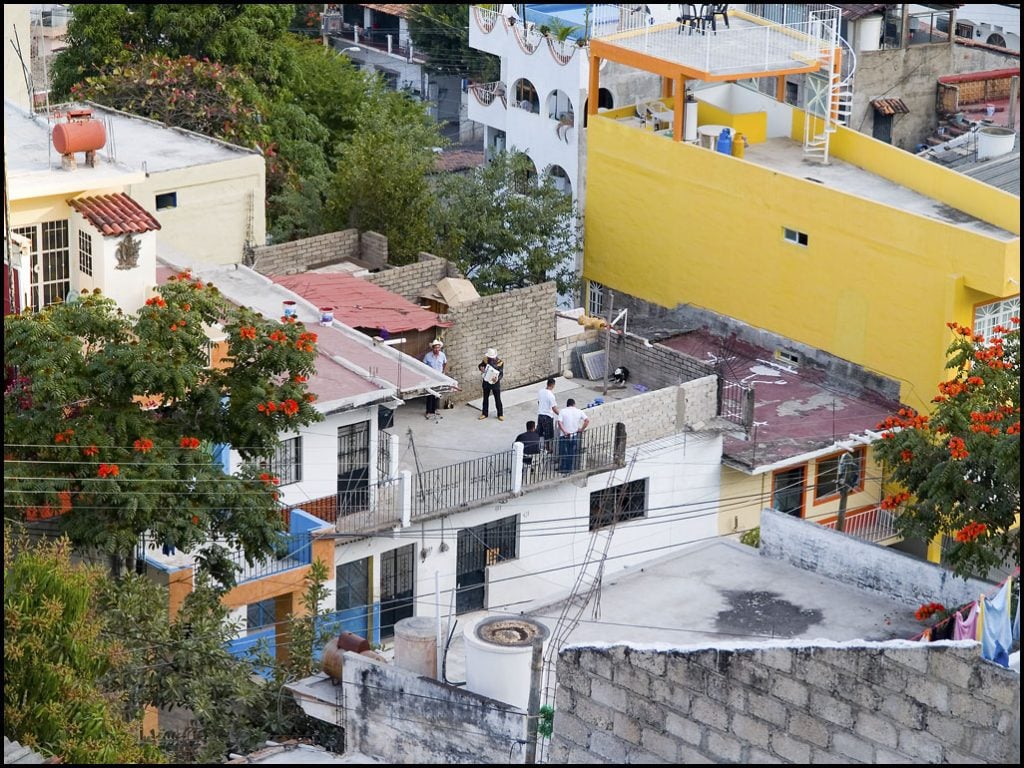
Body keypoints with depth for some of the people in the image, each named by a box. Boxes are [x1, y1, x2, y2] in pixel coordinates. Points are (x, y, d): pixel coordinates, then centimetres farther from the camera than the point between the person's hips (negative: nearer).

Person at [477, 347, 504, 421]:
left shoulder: (500, 362, -17)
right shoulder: (486, 359, -7)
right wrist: (481, 368, -14)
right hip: (486, 382, 3)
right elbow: (480, 365, 10)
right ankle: (484, 413, 28)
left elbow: (501, 374, -16)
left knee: (498, 399, 5)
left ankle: (500, 414, 19)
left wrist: (497, 378, -35)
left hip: (495, 383, -3)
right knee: (485, 398, 15)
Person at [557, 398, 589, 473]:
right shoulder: (579, 411, 3)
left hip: (564, 436, -2)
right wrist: (582, 429, 0)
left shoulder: (562, 411, -1)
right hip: (575, 436, 2)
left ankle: (563, 470, 7)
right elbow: (587, 420, -6)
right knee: (573, 454, 11)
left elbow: (559, 422, -14)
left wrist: (564, 432, -15)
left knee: (563, 454, 5)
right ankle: (571, 469, 14)